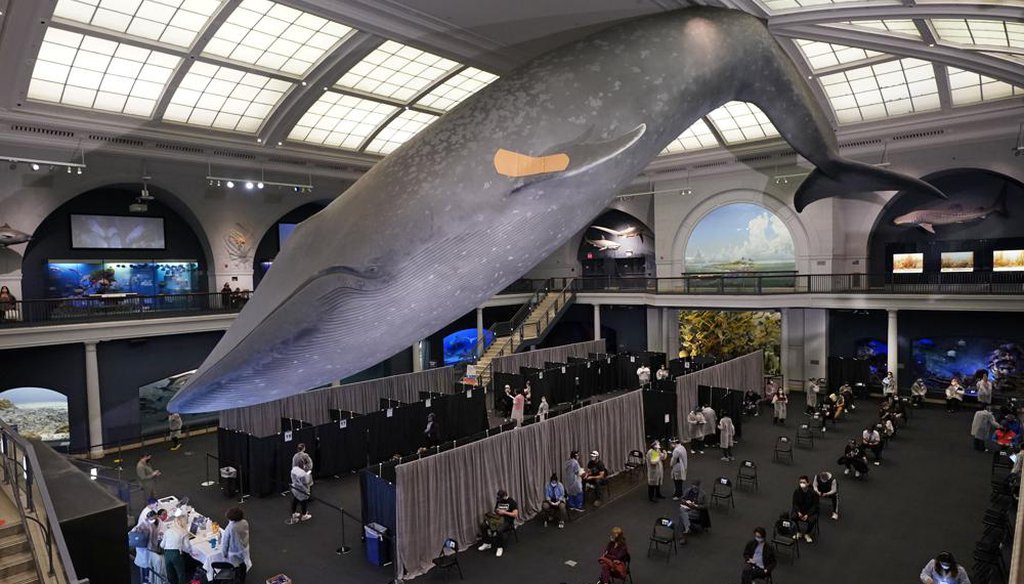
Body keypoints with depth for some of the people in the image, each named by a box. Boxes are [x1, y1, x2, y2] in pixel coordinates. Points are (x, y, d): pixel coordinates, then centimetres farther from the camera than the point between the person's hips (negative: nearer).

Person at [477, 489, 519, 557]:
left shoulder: (512, 502, -8)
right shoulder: (498, 501, 11)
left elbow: (515, 515, -15)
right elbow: (495, 511, 22)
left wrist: (504, 512, -19)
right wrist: (494, 512, -3)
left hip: (508, 521, -6)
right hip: (498, 519, 6)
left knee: (499, 530, -37)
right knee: (484, 525, -16)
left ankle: (500, 547, -16)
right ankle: (487, 543, 0)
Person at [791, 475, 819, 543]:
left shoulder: (813, 493, -17)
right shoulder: (796, 492, -10)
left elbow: (815, 506, -12)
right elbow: (795, 504, -2)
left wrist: (807, 515, -23)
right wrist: (798, 512, -21)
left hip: (810, 511, -2)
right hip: (799, 510, 2)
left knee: (812, 520, -32)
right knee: (792, 517, -27)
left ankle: (807, 534, 0)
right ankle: (798, 532, 2)